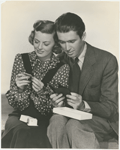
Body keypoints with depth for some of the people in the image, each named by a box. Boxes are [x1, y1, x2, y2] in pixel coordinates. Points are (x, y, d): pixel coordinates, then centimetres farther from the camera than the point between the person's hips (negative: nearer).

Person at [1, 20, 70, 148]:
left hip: (46, 120, -2)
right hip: (20, 117, 2)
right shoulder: (21, 59, 4)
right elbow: (14, 103, 5)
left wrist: (44, 92, -19)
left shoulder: (62, 68, -2)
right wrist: (19, 88, -17)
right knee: (20, 133, -33)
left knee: (35, 137, -34)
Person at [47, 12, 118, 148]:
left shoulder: (107, 60, -11)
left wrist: (84, 105, -30)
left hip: (101, 119, -3)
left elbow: (110, 107, -11)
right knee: (56, 121, -32)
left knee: (74, 126, -36)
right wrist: (57, 102, -16)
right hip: (70, 115, 4)